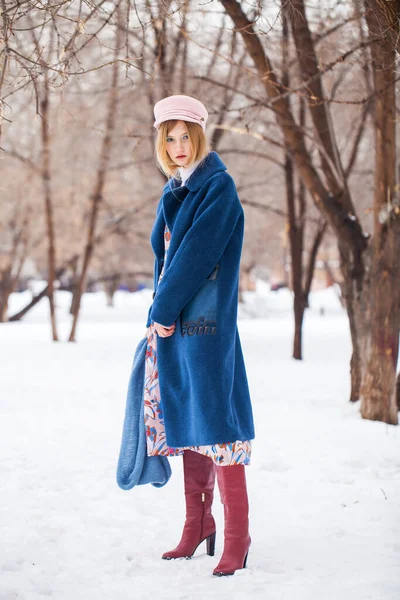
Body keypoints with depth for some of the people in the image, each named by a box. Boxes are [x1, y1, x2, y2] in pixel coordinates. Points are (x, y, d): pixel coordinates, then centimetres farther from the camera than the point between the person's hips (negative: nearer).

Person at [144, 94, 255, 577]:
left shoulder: (218, 187, -8)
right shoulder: (174, 191, 17)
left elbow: (197, 252, -15)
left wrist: (163, 310, -12)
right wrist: (158, 314, 9)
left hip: (205, 320, -8)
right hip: (171, 320, 8)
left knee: (212, 419, -11)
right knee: (184, 420, 11)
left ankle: (237, 536, -8)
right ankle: (198, 524, 19)